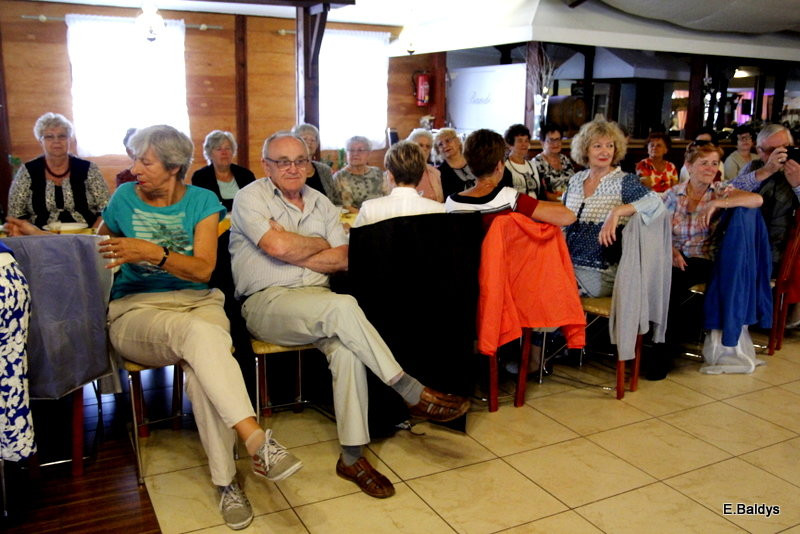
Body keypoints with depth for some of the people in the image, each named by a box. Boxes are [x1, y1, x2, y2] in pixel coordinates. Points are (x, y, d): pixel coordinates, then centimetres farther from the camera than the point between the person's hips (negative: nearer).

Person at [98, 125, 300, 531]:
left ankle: (226, 482, -27)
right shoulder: (125, 198, 9)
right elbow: (95, 246, 28)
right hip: (136, 311, -1)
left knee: (201, 367, -35)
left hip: (198, 302, 1)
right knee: (198, 332, -37)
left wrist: (153, 252, -19)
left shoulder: (202, 201, 6)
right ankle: (257, 441, -44)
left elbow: (203, 269, -7)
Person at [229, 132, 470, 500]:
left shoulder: (320, 202, 17)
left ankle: (352, 457, -19)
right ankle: (414, 393, -23)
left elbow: (341, 260, 5)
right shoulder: (251, 197, 2)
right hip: (266, 302, -4)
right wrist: (319, 243, 2)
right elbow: (278, 246, -16)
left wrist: (292, 252, -6)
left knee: (347, 348, -28)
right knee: (342, 307, -32)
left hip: (316, 302, 4)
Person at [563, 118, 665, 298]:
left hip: (601, 274, -5)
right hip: (569, 265, 5)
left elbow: (655, 202, -22)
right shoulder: (576, 180, 10)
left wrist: (617, 212, -35)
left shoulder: (624, 182, -5)